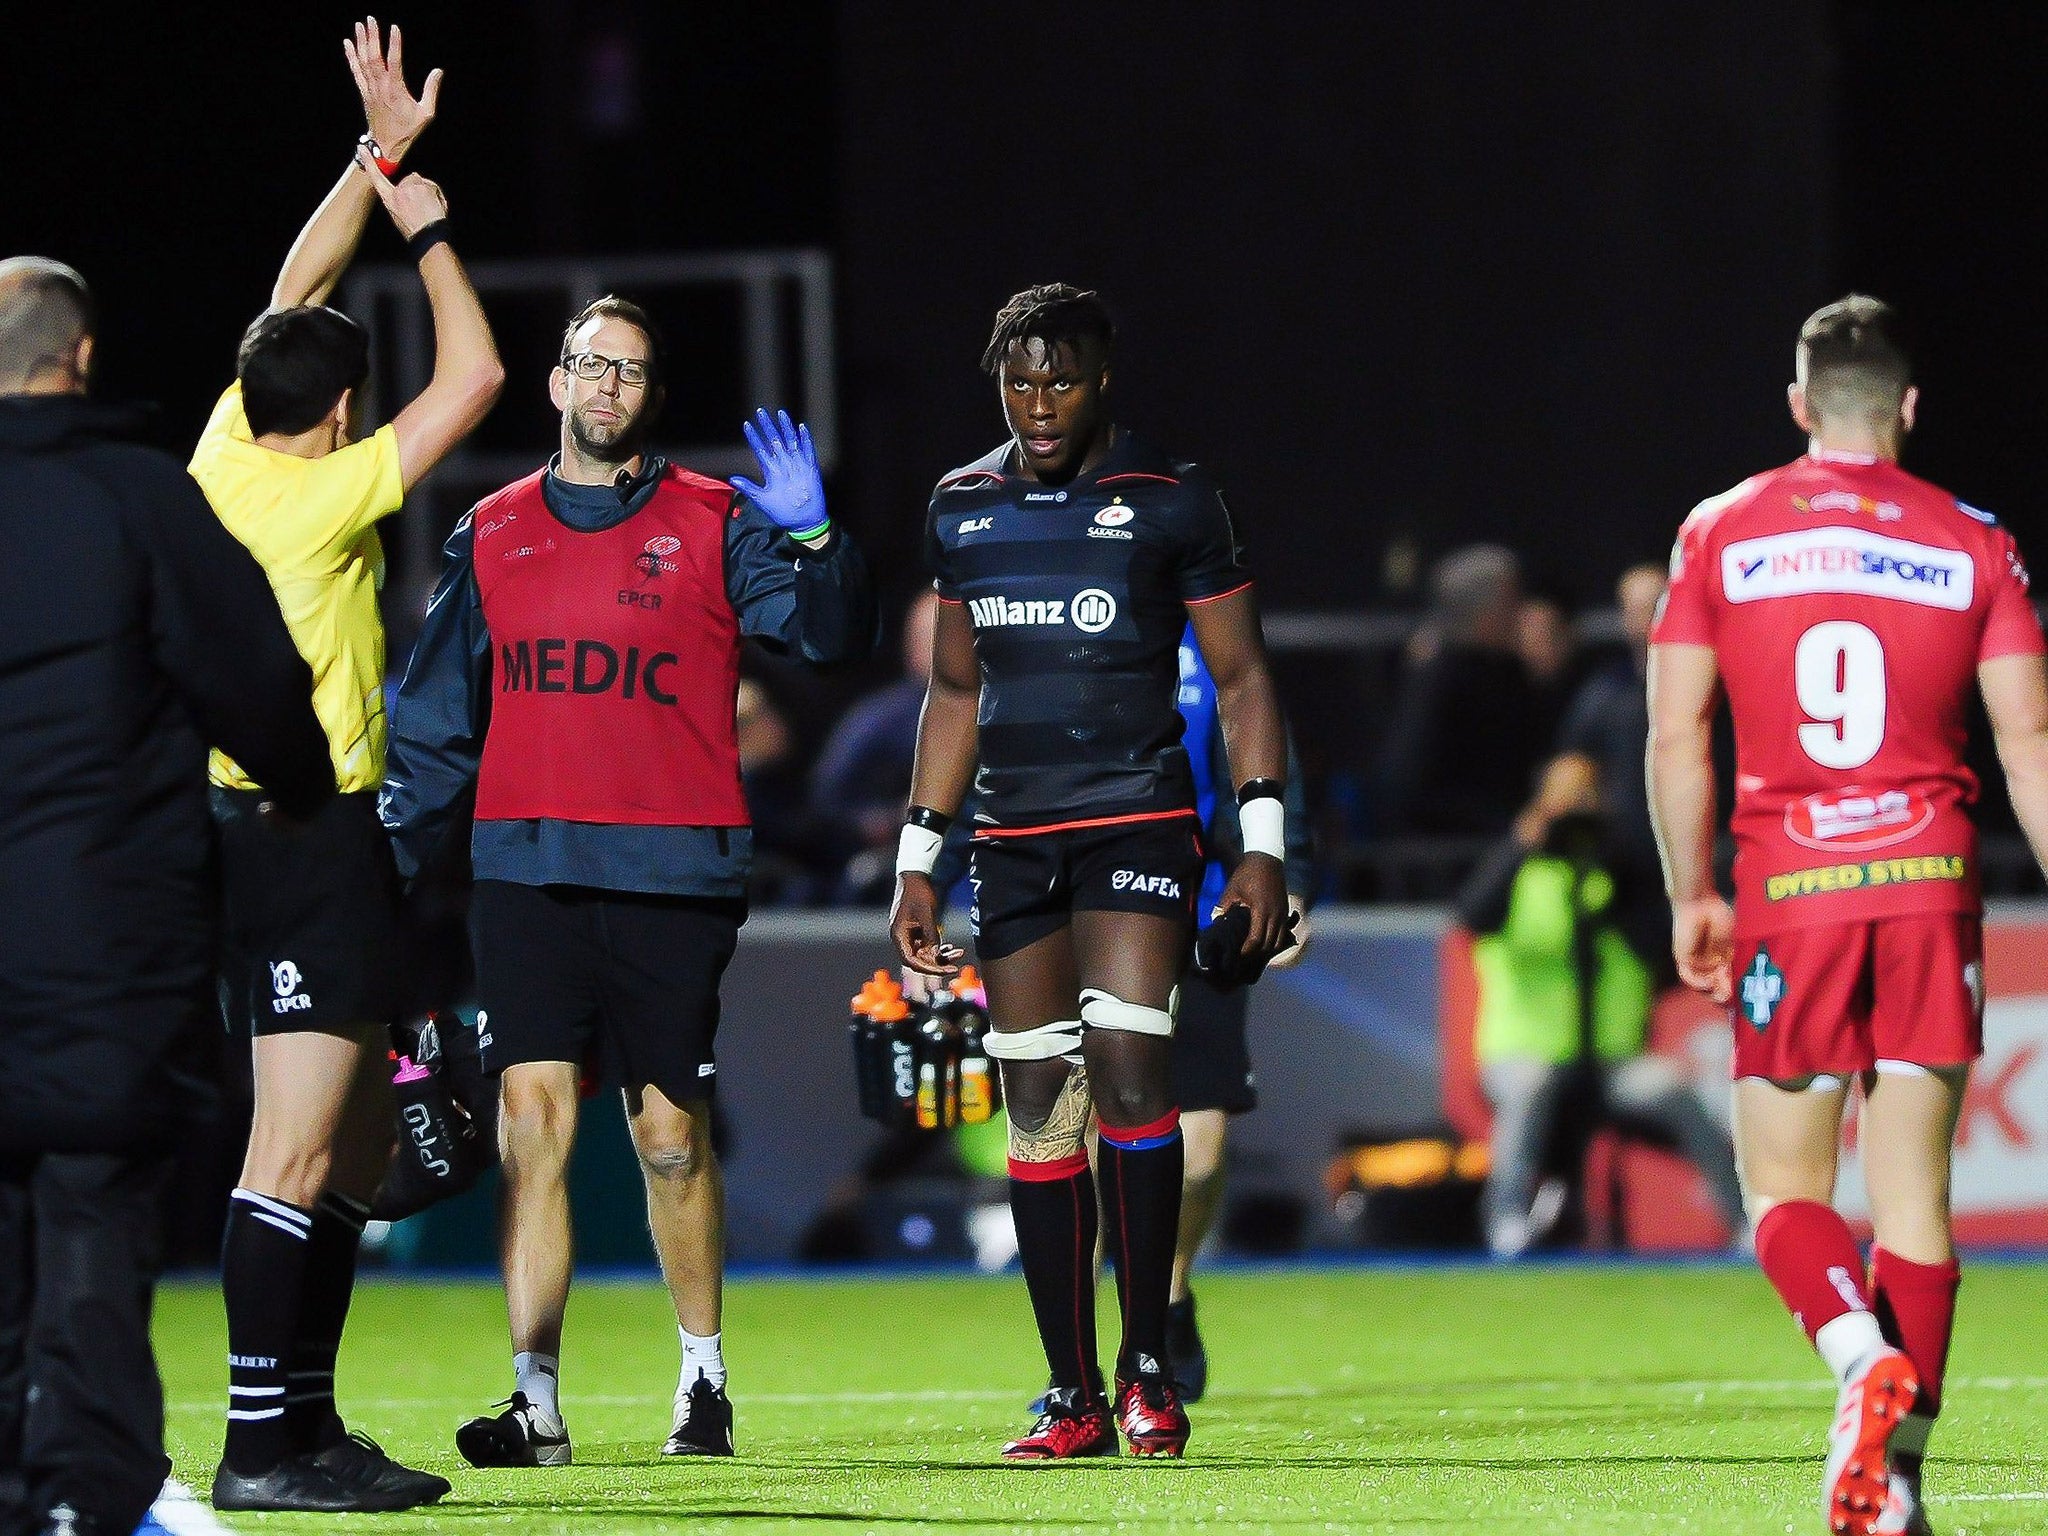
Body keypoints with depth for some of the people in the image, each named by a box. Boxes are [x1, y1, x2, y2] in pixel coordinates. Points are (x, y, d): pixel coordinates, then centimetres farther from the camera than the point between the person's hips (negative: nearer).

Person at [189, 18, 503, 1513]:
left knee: (360, 1139, 15)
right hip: (312, 832, -10)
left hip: (247, 821, 10)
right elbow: (473, 375, -10)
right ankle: (260, 1444, -15)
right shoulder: (325, 494, -14)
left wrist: (378, 155, 19)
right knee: (298, 1150, -12)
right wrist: (428, 228, 2)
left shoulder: (225, 458, 7)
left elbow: (295, 292, 19)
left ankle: (307, 1417, 16)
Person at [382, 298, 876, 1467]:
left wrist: (813, 540, -25)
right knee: (534, 1124, -8)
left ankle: (705, 1374, 24)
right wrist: (388, 857, 8)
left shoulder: (712, 525, 4)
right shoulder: (493, 536, 13)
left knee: (673, 1137, 5)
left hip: (672, 876, -2)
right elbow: (438, 722, 16)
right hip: (527, 874, 2)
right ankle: (537, 1402, -9)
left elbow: (832, 638, -7)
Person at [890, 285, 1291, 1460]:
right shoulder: (965, 509, 11)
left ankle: (1150, 1366, -6)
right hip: (1015, 836, 4)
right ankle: (1074, 1395, 5)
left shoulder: (1171, 503, -1)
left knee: (1126, 1060, -18)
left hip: (1141, 822, -4)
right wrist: (918, 862, 16)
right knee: (1037, 1104, 1)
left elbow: (1242, 678, 3)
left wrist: (1264, 844, -5)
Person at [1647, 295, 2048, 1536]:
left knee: (1785, 1187, 6)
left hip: (1788, 888, -1)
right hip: (1930, 877, 1)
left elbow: (1676, 736, 3)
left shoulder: (1722, 535, 3)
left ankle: (1864, 1358, -23)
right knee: (1913, 1191, 4)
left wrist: (1691, 897, 12)